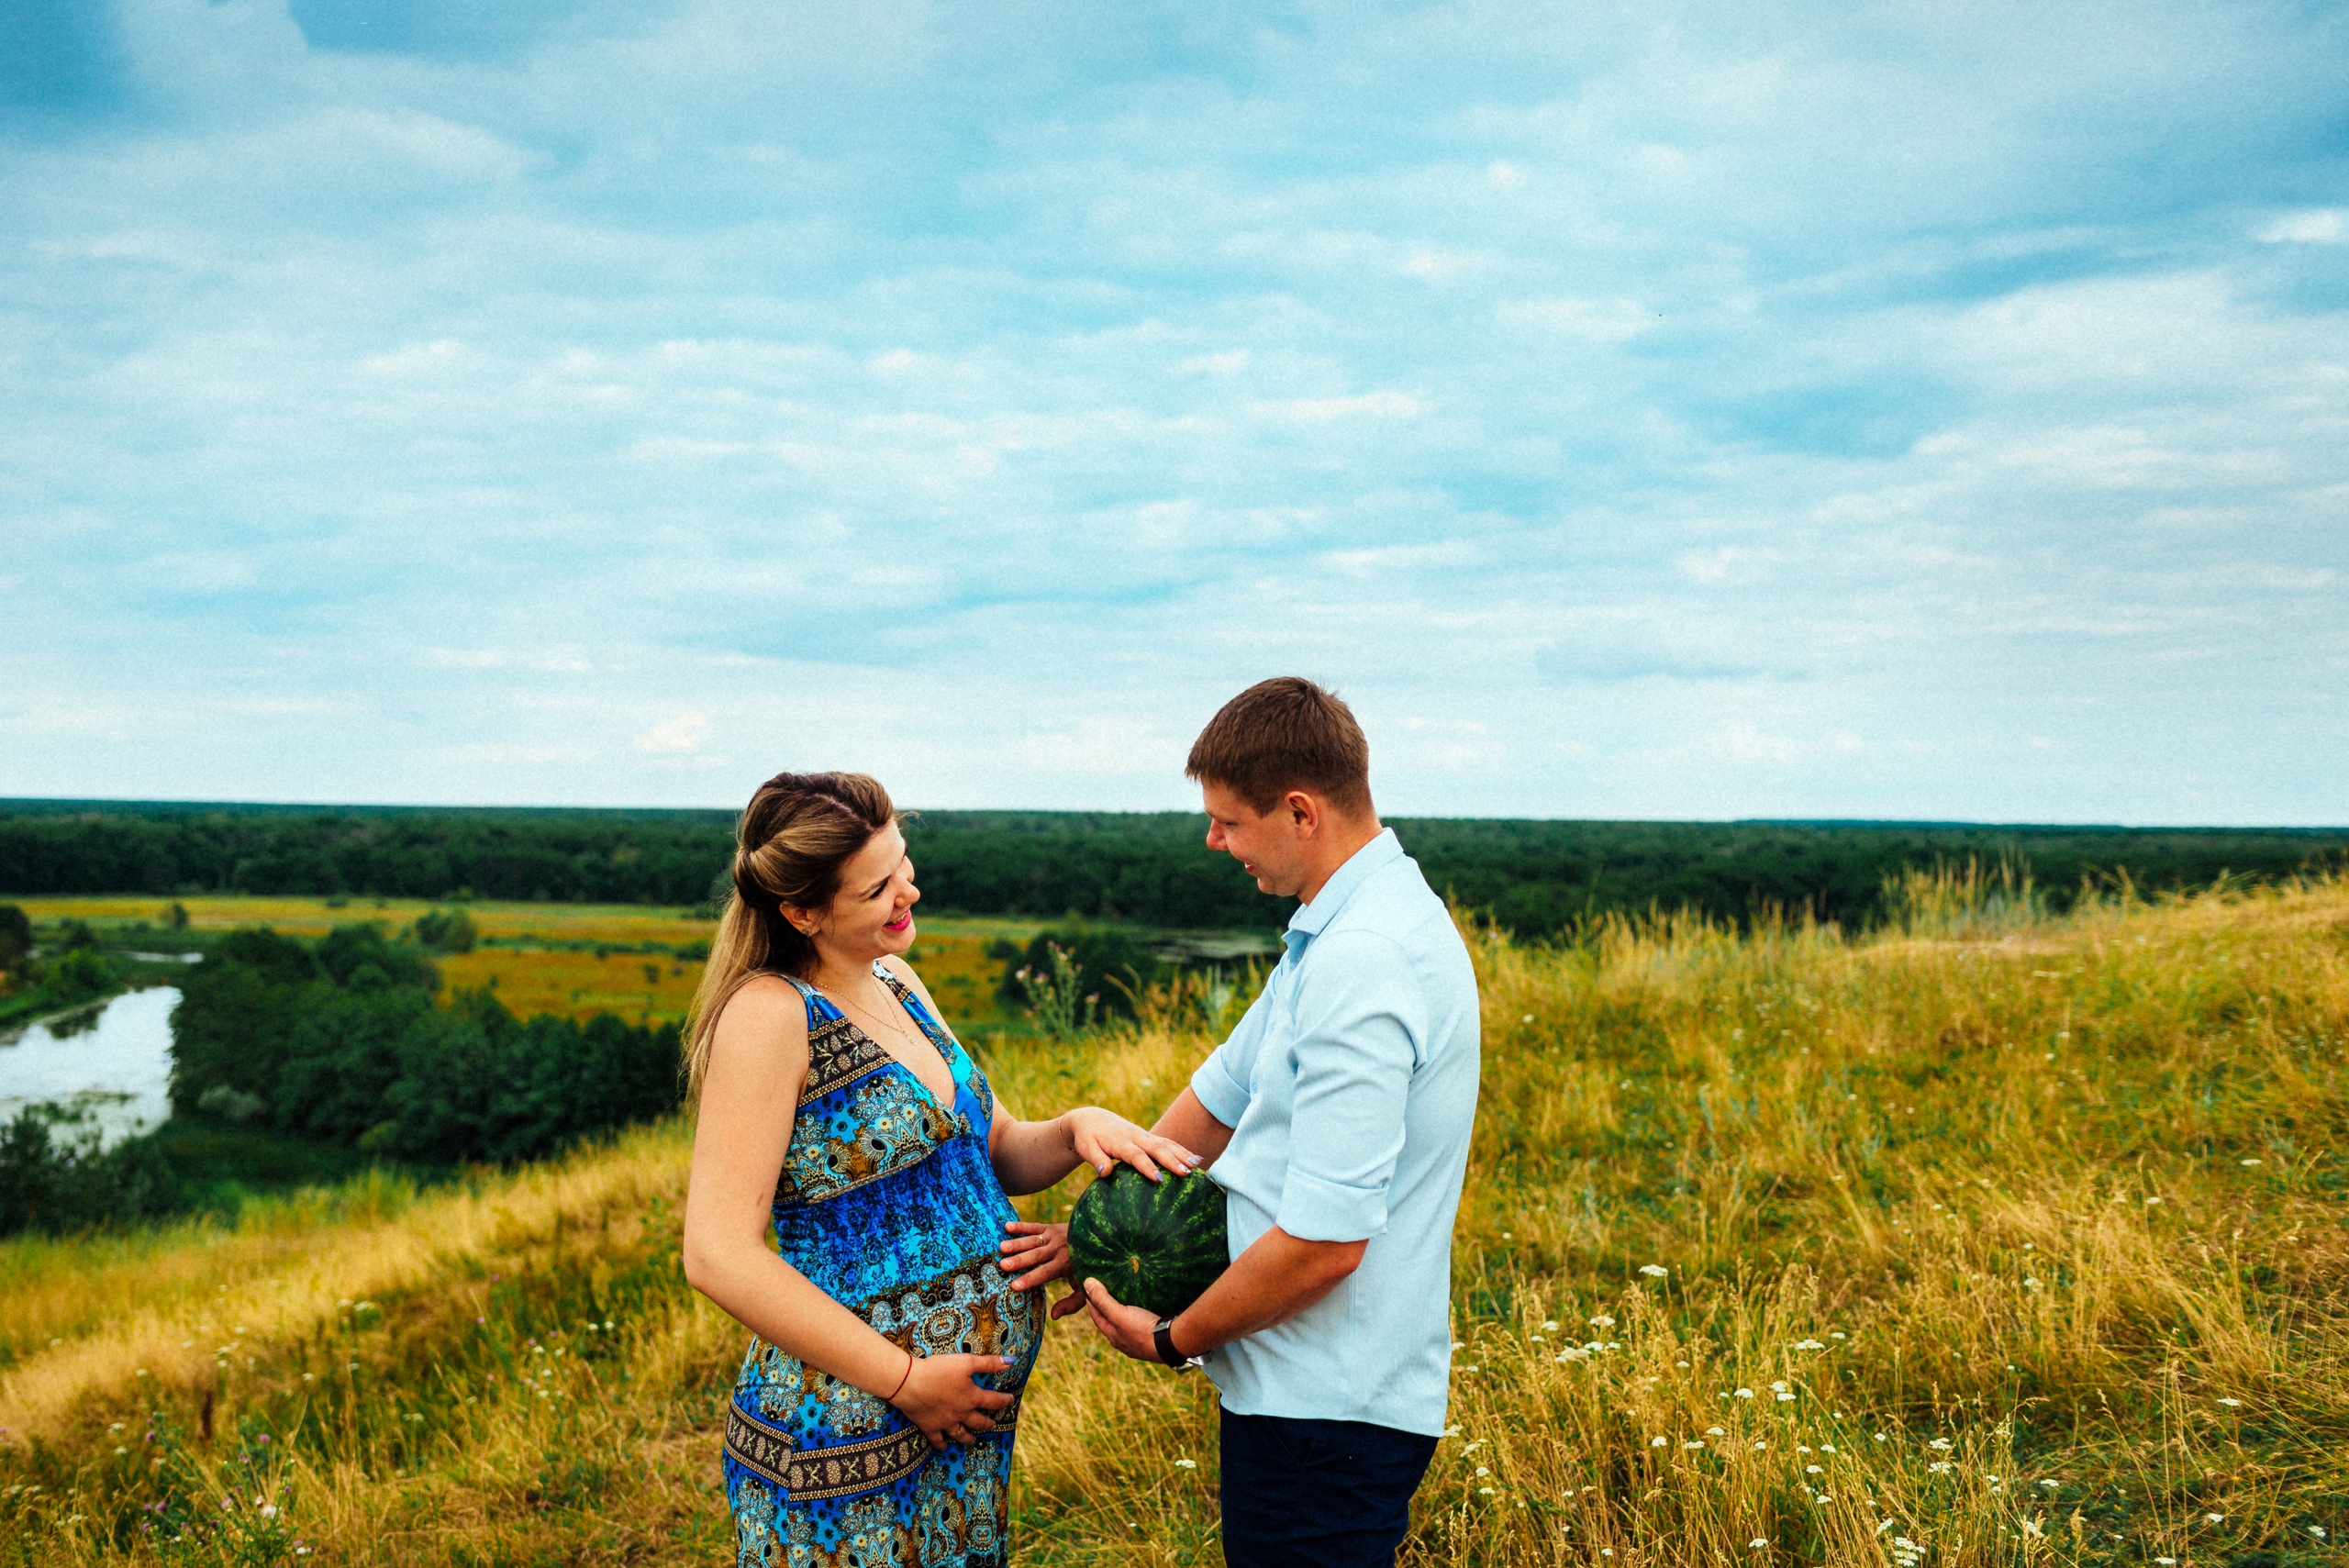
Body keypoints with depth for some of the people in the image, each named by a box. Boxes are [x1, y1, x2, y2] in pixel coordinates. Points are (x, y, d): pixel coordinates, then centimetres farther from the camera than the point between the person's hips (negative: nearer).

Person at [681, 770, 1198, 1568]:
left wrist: (1077, 1128, -5)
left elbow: (997, 1151, 18)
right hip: (846, 1431, -7)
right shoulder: (769, 1015, -17)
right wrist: (906, 1380, -18)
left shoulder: (898, 985, 8)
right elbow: (720, 1257, -22)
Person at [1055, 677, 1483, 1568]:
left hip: (1323, 1411, -10)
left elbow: (1324, 1240, -27)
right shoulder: (1354, 925, 9)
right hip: (1325, 1388, 10)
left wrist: (1172, 1341, -12)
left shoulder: (1359, 968, -25)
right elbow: (1226, 1090, 16)